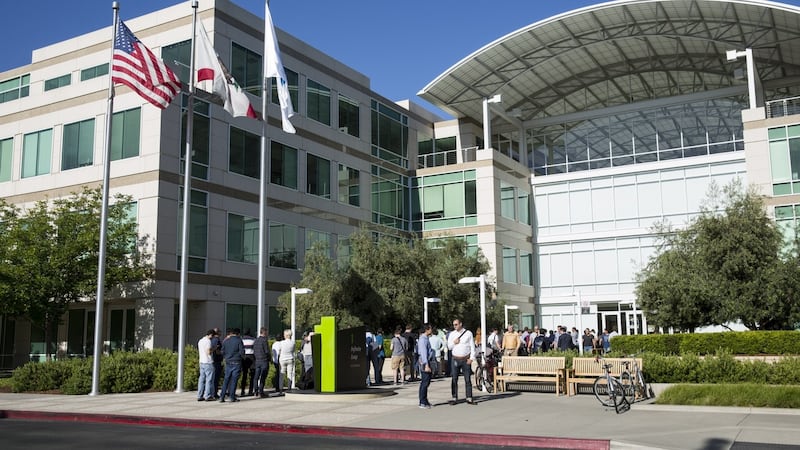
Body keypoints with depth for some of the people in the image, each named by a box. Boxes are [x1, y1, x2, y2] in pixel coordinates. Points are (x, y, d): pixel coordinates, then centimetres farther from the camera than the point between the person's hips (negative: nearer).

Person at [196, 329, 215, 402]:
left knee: (202, 379, 9)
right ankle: (208, 396, -4)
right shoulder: (208, 341, -13)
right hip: (208, 362, -9)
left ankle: (200, 396, 9)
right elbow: (208, 352, -20)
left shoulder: (200, 341, 15)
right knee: (209, 379, -3)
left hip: (201, 362, 9)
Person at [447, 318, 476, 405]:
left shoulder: (468, 333, 2)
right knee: (454, 379, 1)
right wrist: (454, 342, -10)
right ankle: (454, 398, 6)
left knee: (468, 379, 0)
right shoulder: (452, 334, 9)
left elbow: (472, 347, 1)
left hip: (466, 359, -2)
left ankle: (469, 398, 5)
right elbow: (449, 347, 10)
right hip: (455, 359, 2)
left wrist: (471, 358, -7)